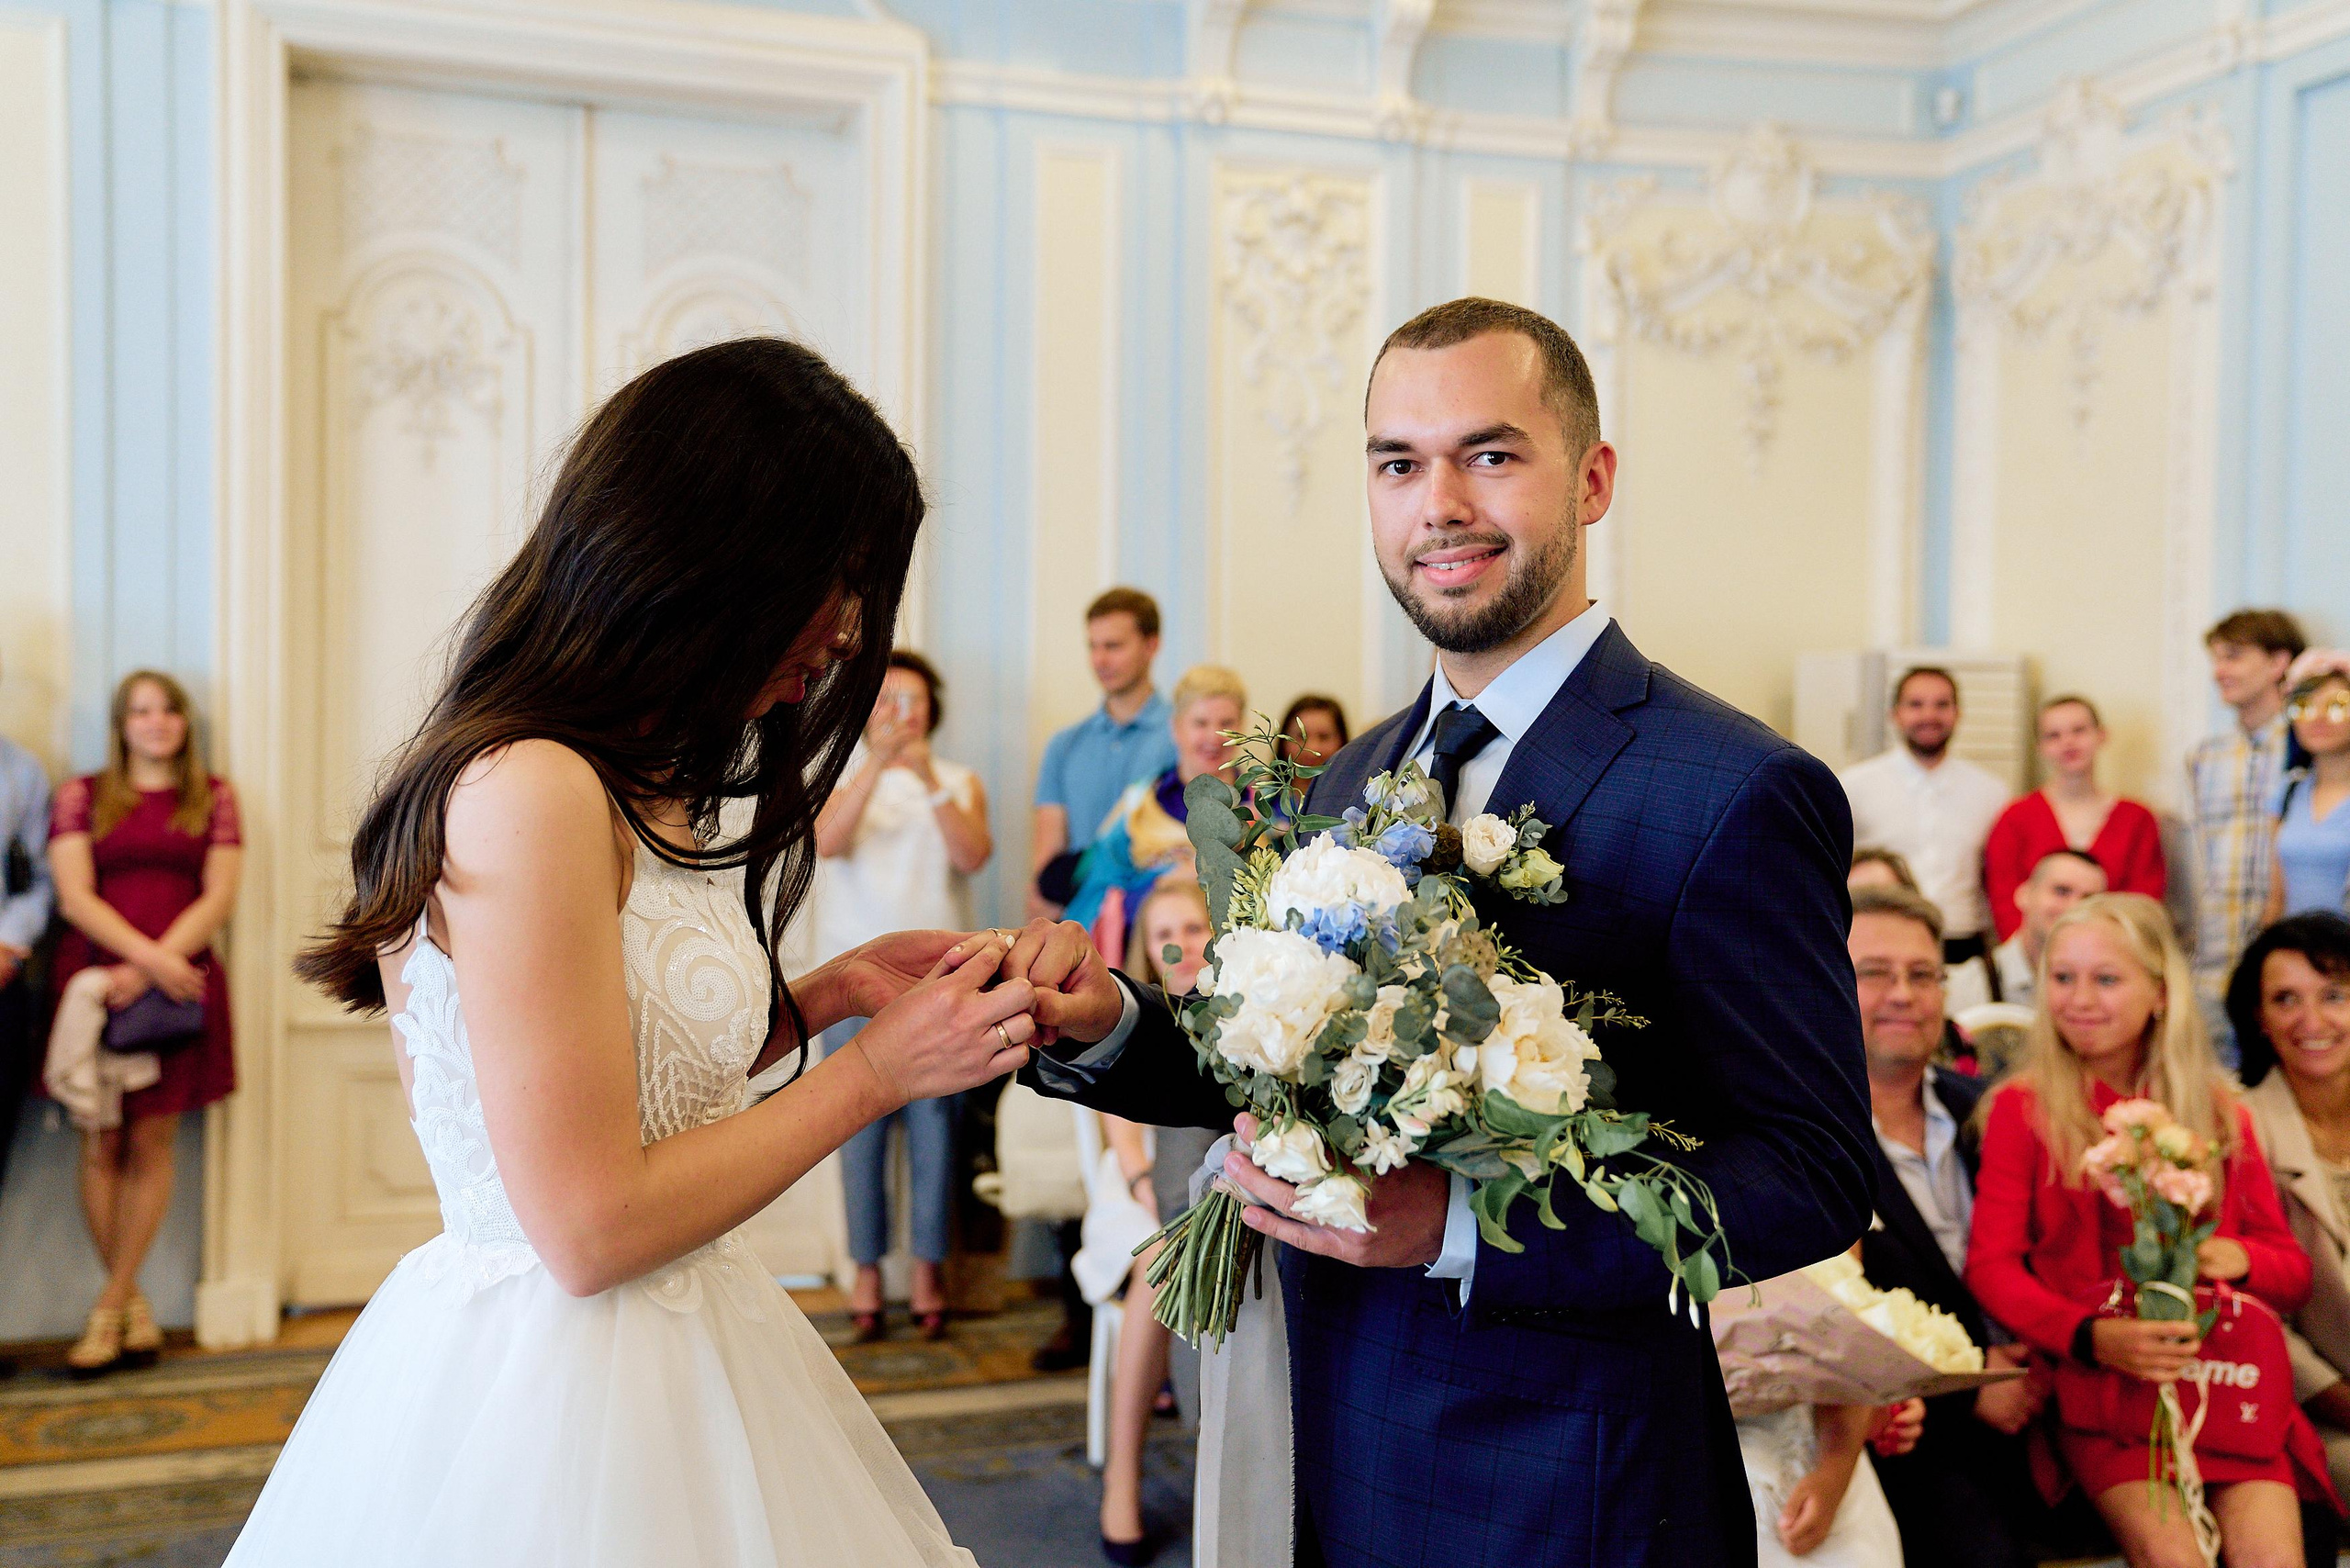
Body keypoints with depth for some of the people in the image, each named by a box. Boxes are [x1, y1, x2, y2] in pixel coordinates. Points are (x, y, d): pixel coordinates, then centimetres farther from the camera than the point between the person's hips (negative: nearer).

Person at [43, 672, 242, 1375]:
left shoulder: (213, 798, 10)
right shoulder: (82, 797, 10)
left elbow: (219, 899, 2)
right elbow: (75, 897, 0)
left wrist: (153, 966, -10)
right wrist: (149, 956, -14)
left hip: (180, 985, 0)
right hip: (94, 982, 0)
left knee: (153, 1141, -2)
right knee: (102, 1143, 0)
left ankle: (110, 1306, 5)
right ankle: (134, 1303, 10)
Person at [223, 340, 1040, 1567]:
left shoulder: (633, 788, 6)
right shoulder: (532, 791, -23)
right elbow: (593, 1225, -22)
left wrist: (828, 993, 5)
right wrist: (876, 1072, -13)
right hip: (557, 1404, -9)